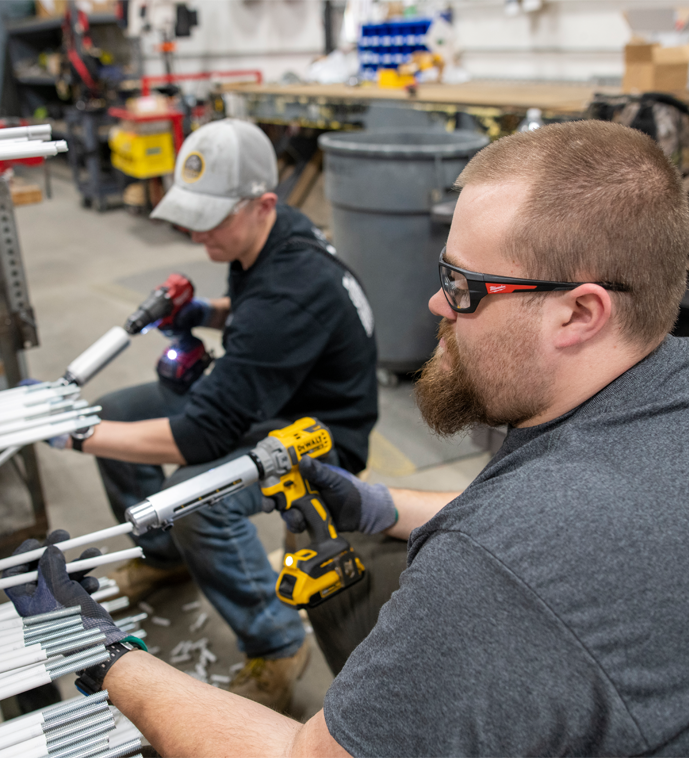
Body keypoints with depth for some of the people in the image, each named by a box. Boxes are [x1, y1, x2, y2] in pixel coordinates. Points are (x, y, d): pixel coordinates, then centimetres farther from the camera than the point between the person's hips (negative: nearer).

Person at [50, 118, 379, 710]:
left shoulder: (290, 289, -34)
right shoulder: (268, 237, -6)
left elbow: (204, 434, -35)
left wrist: (76, 432, -31)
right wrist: (210, 313, -3)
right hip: (260, 400, 10)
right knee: (115, 413, 3)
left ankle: (277, 648, -9)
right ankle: (164, 556, 28)